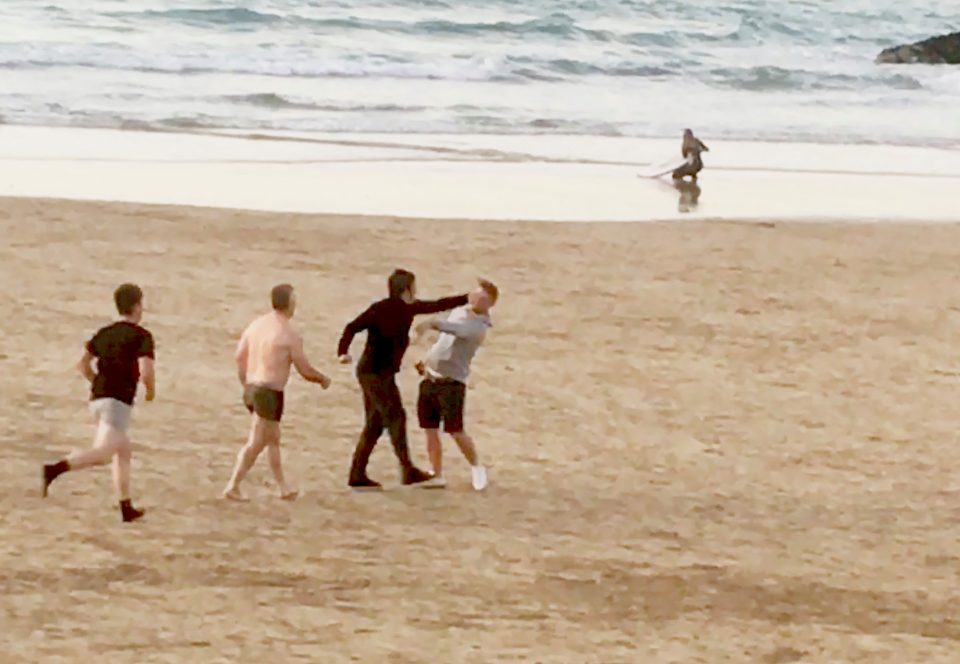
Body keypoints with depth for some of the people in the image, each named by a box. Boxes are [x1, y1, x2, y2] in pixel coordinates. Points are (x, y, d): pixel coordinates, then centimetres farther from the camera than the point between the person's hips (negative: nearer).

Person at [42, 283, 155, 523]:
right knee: (101, 454, -17)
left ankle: (127, 508, 21)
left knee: (123, 452, 19)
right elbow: (146, 372, -16)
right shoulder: (142, 337, -4)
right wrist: (151, 390, 5)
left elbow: (82, 364, 12)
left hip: (98, 398, 8)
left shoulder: (104, 333, 16)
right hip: (119, 402, -8)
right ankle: (55, 470, -38)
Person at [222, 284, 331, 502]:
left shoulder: (257, 324, 6)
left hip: (252, 388, 8)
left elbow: (240, 357, 12)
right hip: (270, 393, -8)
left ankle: (283, 487, 26)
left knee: (273, 439, 18)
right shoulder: (290, 334, -13)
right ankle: (233, 487, -5)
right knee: (255, 443, -3)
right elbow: (304, 369, -7)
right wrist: (323, 379, 13)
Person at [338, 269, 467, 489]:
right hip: (375, 373, -9)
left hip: (384, 374, 9)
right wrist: (343, 352, -31)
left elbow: (438, 306, 21)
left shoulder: (408, 308, 10)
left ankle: (357, 475, 10)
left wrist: (467, 299, 23)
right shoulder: (380, 309, -14)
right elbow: (352, 327, -18)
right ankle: (408, 471, -11)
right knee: (396, 417, -10)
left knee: (375, 424, 8)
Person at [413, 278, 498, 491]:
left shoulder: (478, 327, -13)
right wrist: (427, 361, 18)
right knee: (430, 430, 3)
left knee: (456, 432, -6)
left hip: (452, 382, -7)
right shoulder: (458, 312, 12)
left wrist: (433, 324, -54)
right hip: (431, 377, 7)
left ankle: (476, 467, 18)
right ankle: (437, 476, 9)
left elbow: (457, 329, -36)